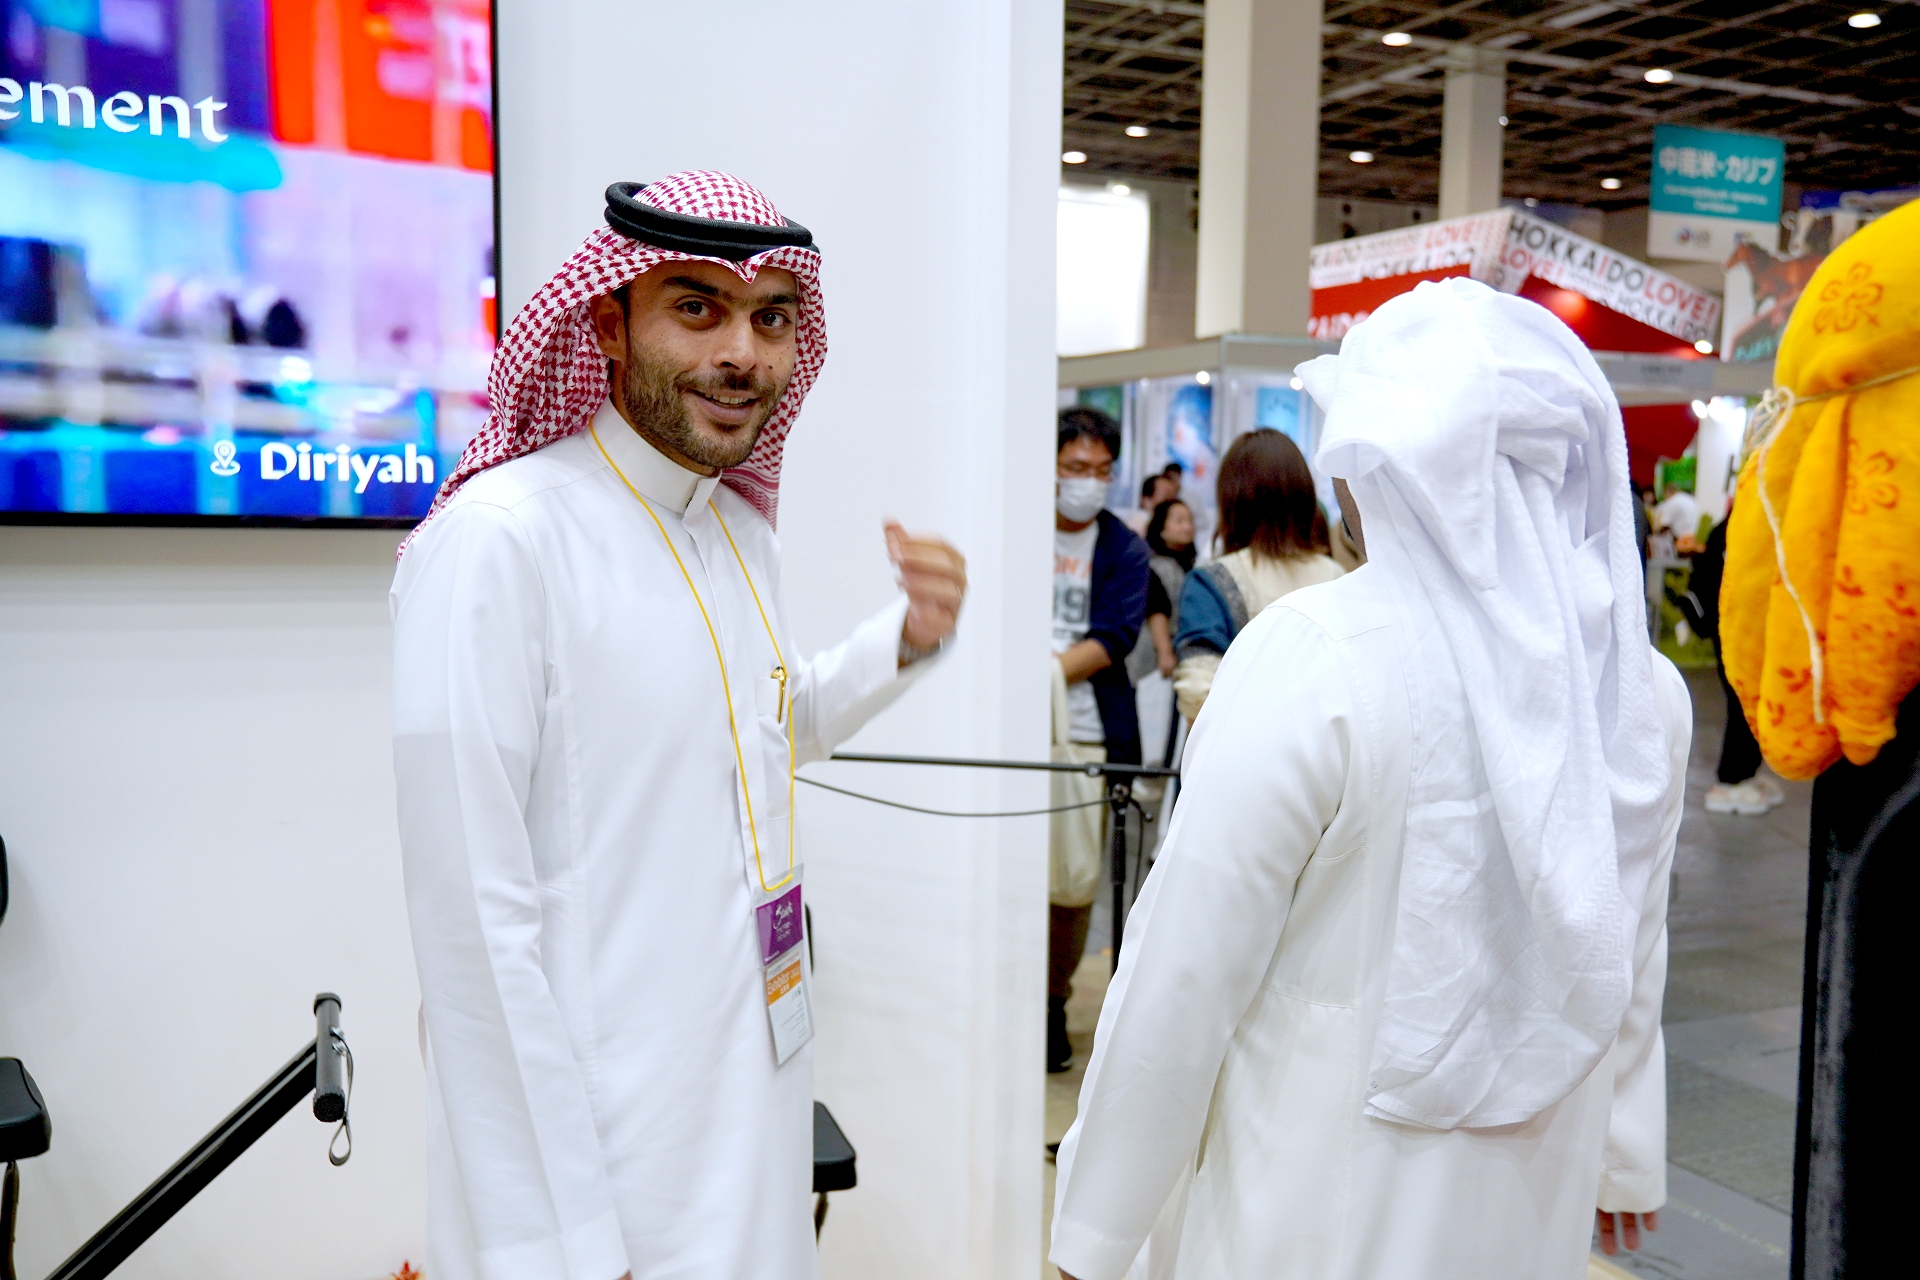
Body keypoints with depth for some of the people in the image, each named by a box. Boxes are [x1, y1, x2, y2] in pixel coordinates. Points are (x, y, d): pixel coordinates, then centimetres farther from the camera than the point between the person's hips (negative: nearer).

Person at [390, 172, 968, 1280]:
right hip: (601, 1157, -8)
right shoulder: (498, 540, -19)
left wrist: (902, 642, 4)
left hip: (759, 1109, 8)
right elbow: (477, 928, -21)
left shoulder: (744, 531, 6)